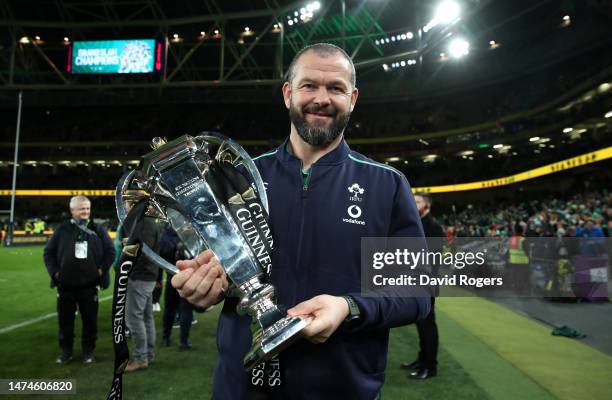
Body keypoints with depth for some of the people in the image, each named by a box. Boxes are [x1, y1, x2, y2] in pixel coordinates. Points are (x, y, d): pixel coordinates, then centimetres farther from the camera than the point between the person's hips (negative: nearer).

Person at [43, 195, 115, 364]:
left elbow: (110, 251, 4)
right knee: (65, 320, 11)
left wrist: (101, 269, -3)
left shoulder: (98, 229, 0)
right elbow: (48, 252, 6)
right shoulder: (63, 229, 0)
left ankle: (88, 351, 22)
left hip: (89, 285, 0)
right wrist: (54, 272, -2)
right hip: (65, 285, 1)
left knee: (90, 320, 7)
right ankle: (66, 351, 27)